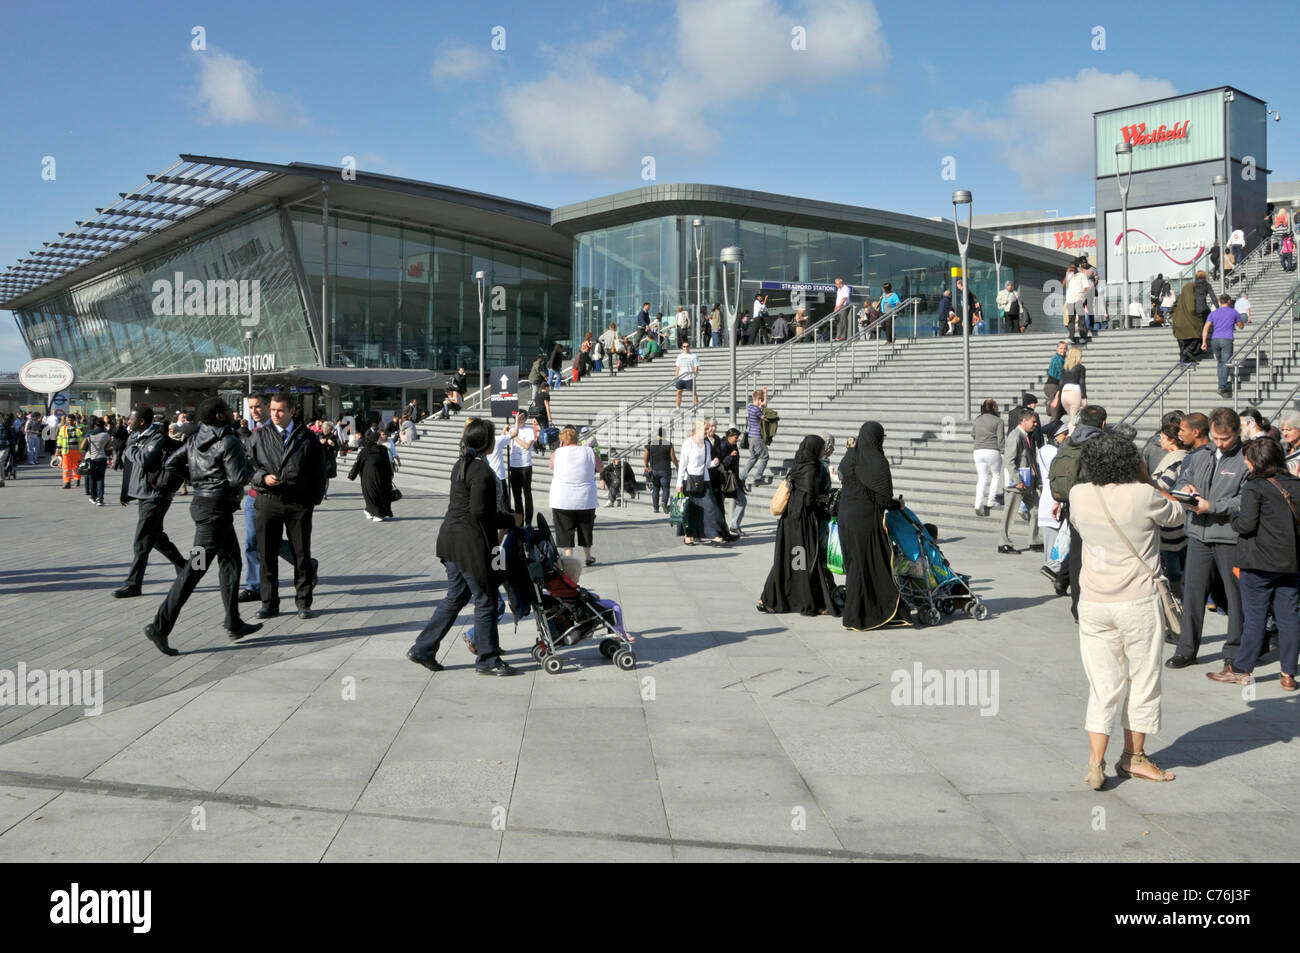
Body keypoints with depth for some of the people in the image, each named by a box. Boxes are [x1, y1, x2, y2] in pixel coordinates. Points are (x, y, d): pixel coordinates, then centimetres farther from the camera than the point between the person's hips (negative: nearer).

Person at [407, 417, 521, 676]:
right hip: (470, 543, -10)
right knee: (485, 600, 2)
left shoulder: (461, 465, 13)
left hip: (451, 538, 10)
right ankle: (487, 660, 12)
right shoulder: (482, 470, -17)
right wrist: (511, 520, -10)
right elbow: (479, 511, -22)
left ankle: (423, 649, 19)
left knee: (455, 597, 17)